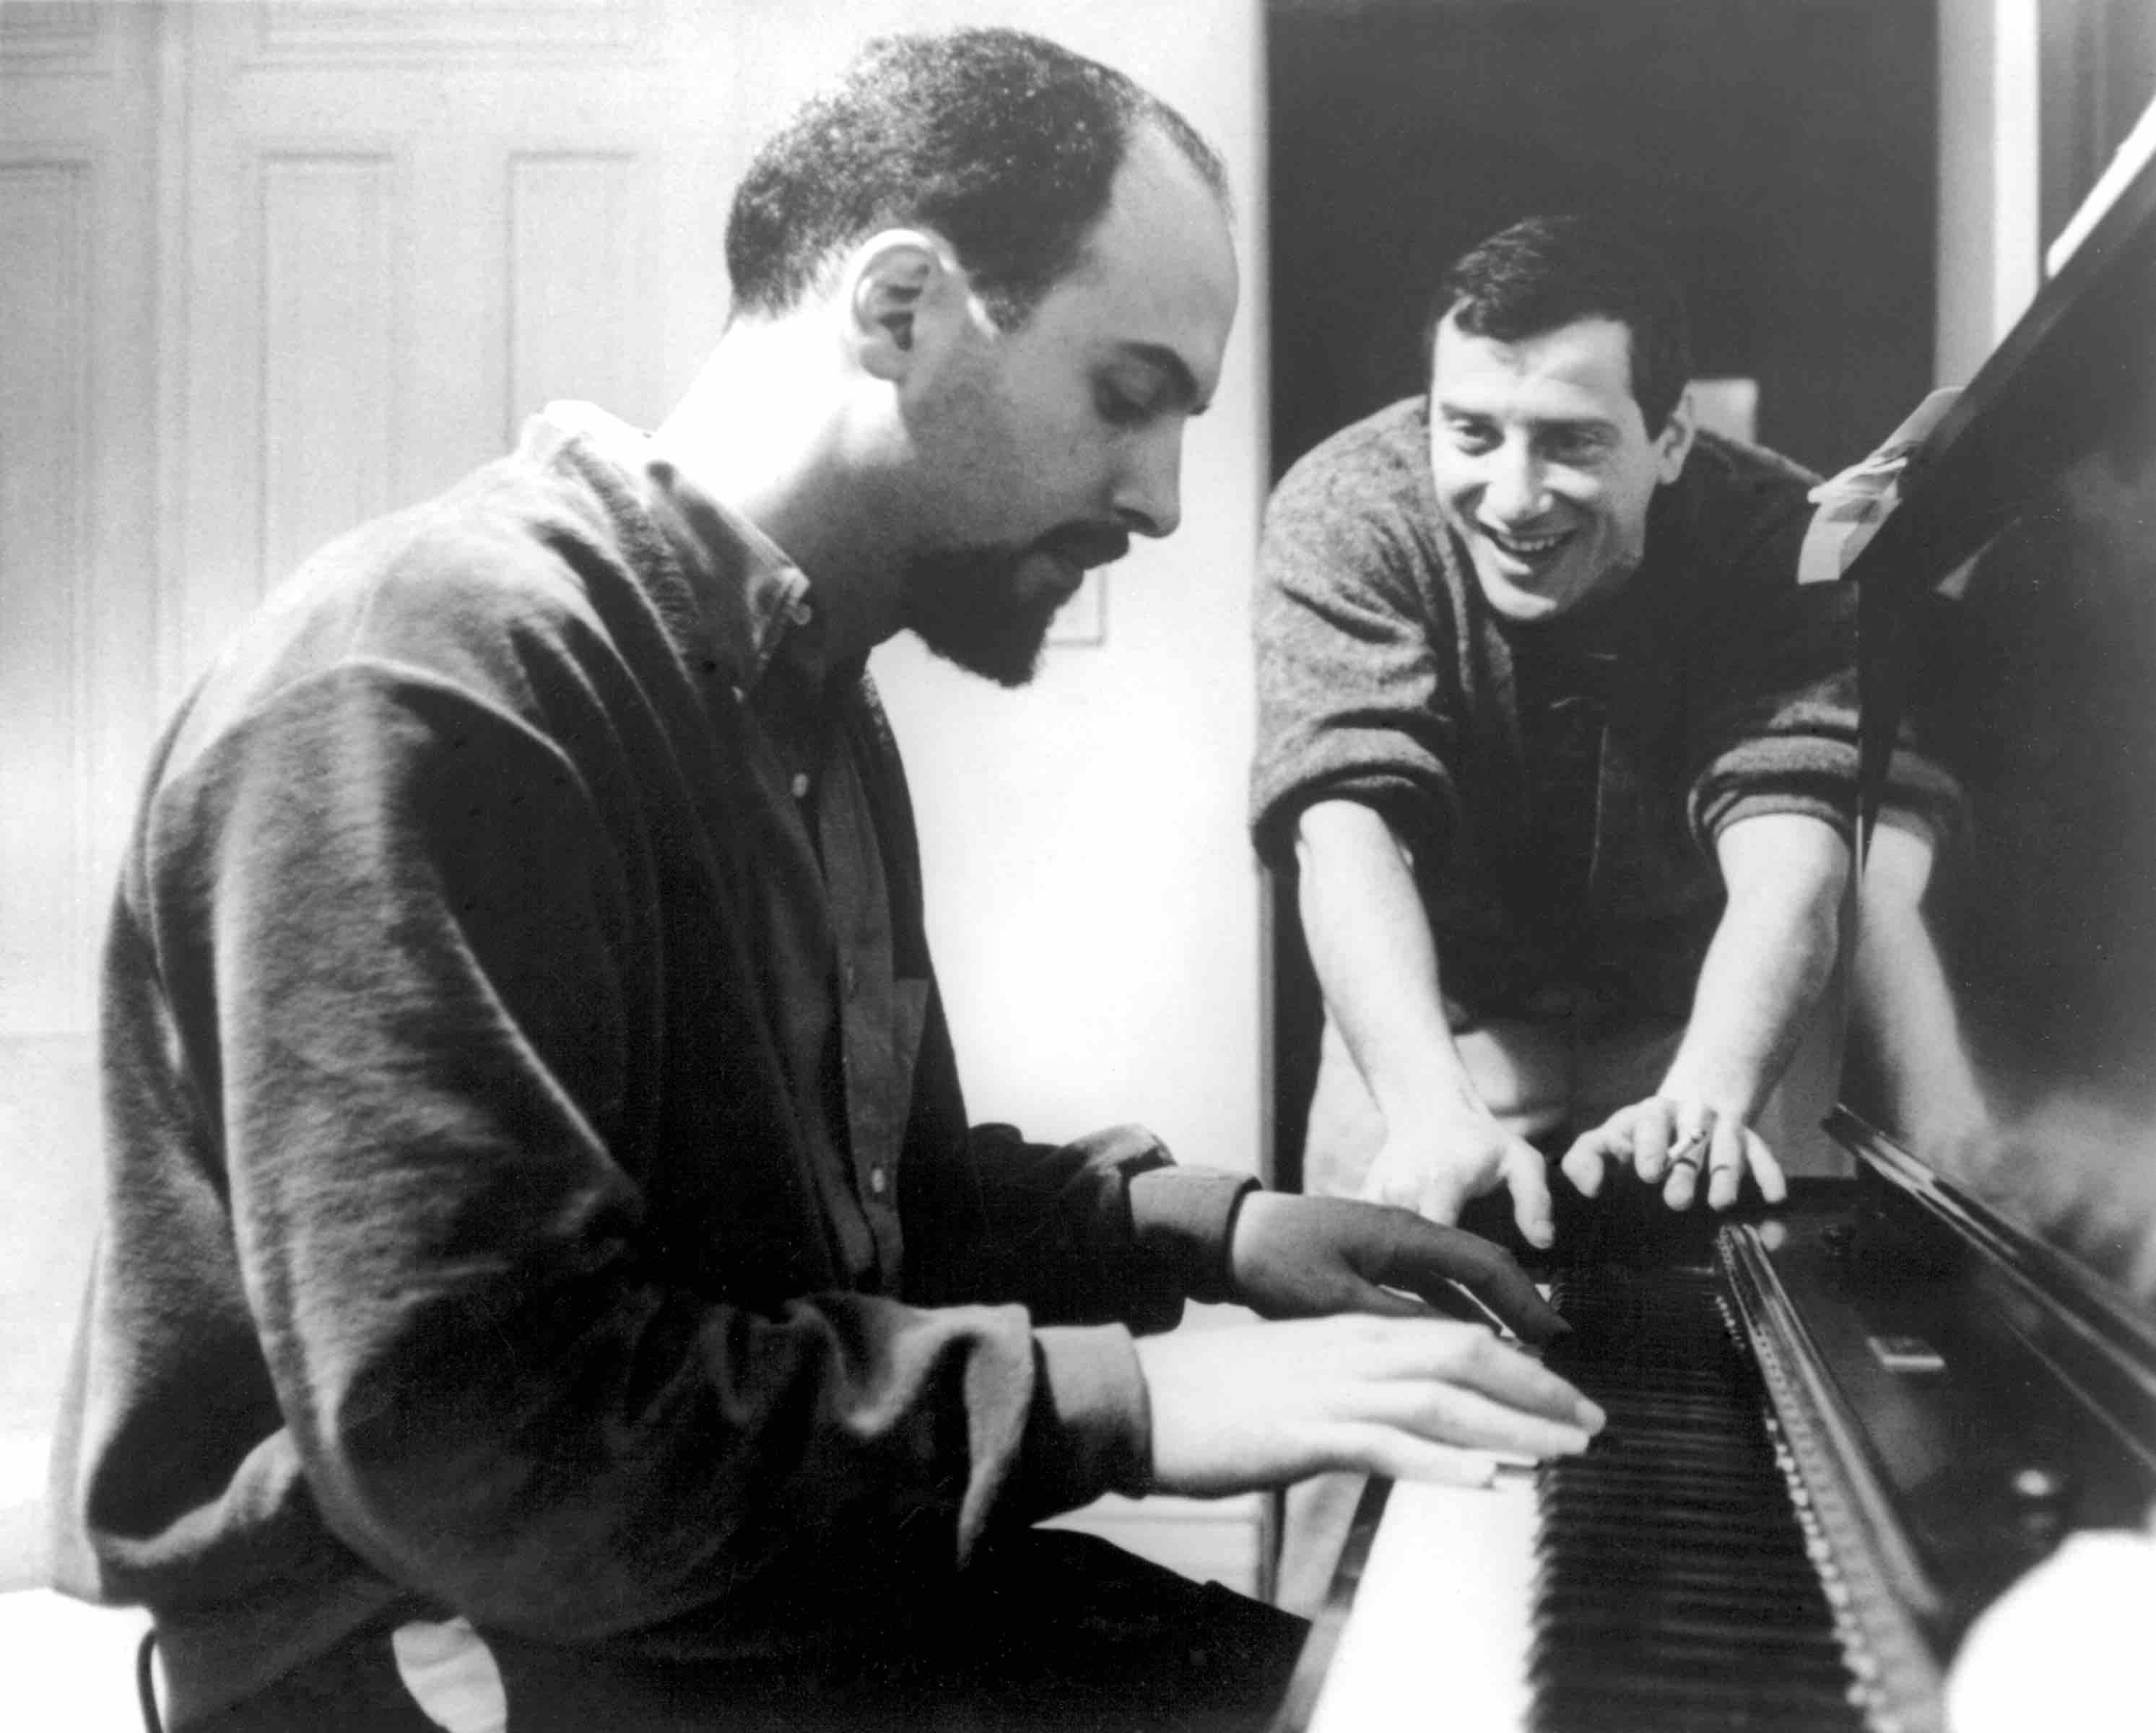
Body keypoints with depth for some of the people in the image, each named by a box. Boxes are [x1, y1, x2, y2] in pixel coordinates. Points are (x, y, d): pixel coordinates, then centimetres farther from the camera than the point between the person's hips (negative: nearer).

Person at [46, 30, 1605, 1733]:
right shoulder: (430, 680, -21)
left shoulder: (802, 691, 12)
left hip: (782, 1568, 9)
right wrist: (1117, 1396, -26)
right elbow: (469, 1438, -28)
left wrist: (1201, 1227, 6)